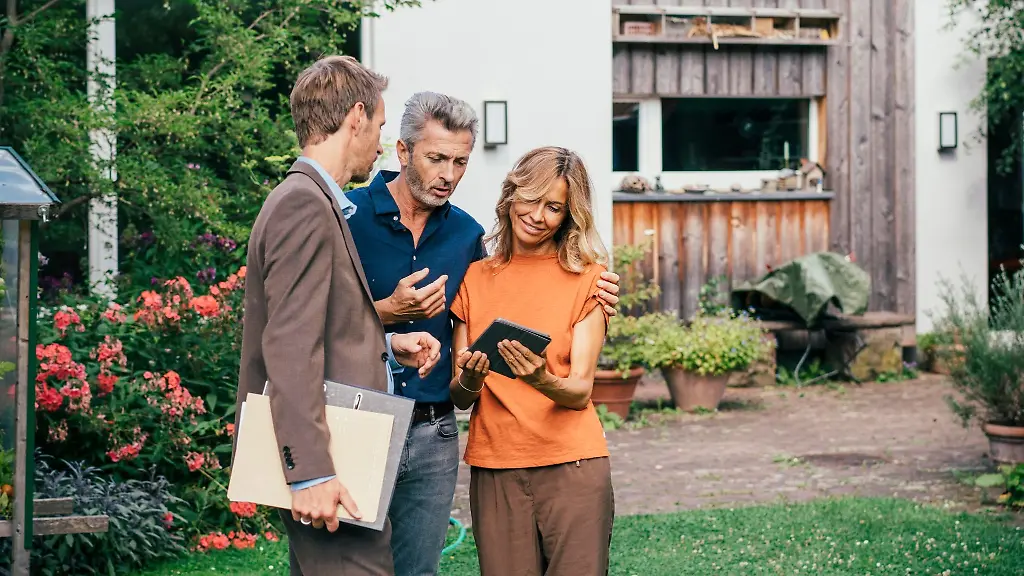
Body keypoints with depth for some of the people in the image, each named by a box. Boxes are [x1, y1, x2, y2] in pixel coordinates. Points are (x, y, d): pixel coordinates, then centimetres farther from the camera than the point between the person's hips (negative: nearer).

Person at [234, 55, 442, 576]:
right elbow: (290, 349, -22)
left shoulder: (314, 202, 17)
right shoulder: (305, 206, -14)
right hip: (326, 461, -11)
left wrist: (385, 345, 13)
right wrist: (310, 473, -26)